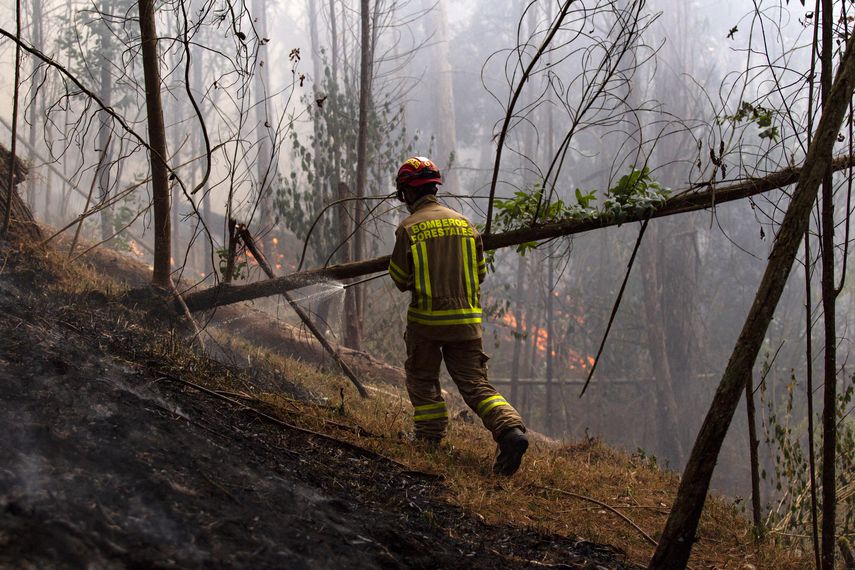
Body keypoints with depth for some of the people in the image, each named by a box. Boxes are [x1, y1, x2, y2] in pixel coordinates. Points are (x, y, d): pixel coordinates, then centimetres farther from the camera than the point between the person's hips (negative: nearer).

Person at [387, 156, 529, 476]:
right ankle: (510, 429, -18)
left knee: (422, 380, 17)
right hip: (467, 319, 3)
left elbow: (400, 280, -3)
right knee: (475, 384, 3)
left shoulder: (409, 229, -7)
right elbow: (480, 273, 11)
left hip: (426, 318, -3)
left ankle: (430, 439, 14)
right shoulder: (465, 223, 7)